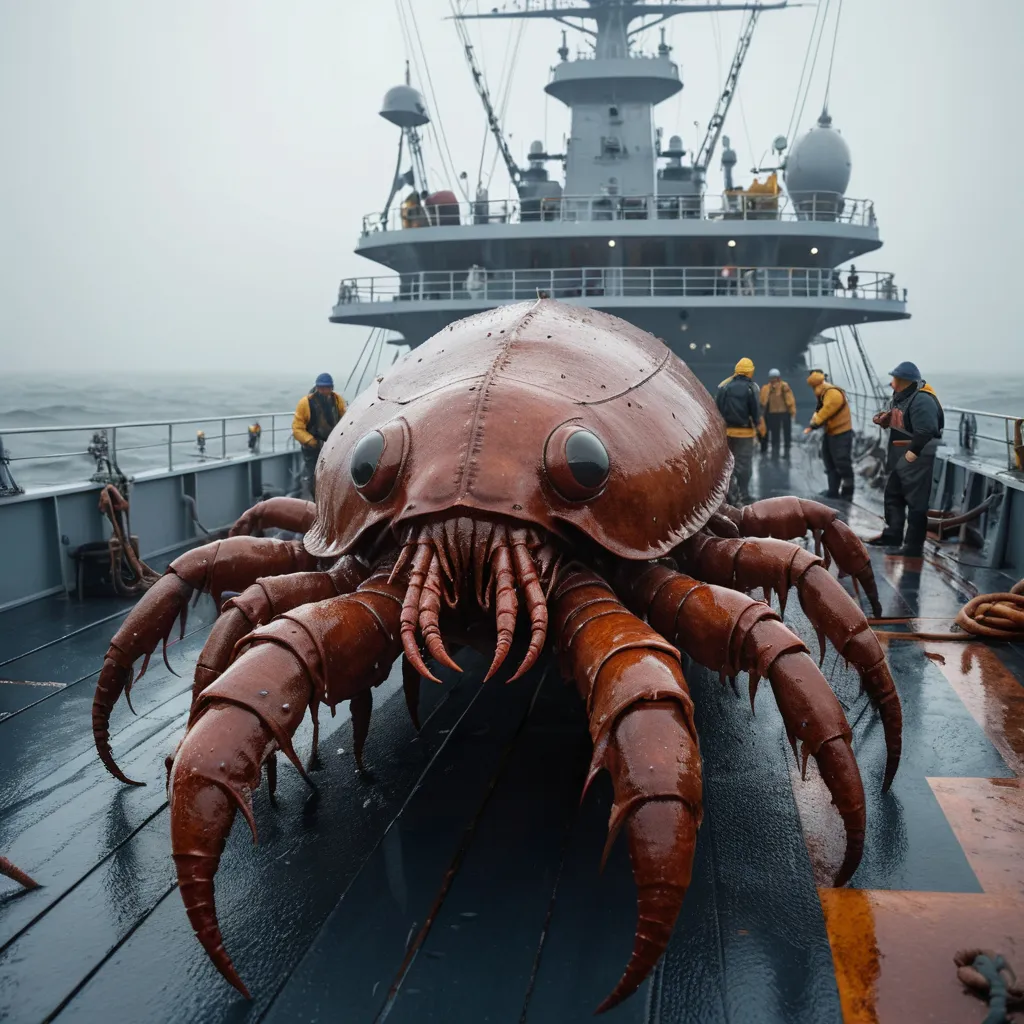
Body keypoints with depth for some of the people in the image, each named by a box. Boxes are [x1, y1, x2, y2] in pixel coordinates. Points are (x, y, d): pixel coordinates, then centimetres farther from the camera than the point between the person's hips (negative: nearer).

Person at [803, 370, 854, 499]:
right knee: (831, 463, 16)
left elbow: (825, 412, -22)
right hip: (831, 432, 11)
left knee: (842, 464, -5)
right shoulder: (826, 392, 11)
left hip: (841, 433, -11)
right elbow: (820, 410, 11)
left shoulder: (834, 394, -23)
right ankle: (833, 491, 24)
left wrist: (813, 424, -10)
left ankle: (847, 494, 2)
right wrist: (813, 423, -5)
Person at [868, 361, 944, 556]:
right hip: (899, 458, 11)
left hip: (917, 461, -10)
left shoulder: (922, 400, -23)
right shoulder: (900, 396, 9)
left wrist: (912, 454, -25)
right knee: (892, 496, 19)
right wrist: (885, 420, 4)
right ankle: (892, 535, 32)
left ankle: (914, 546, 4)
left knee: (916, 503, -3)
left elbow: (925, 433, -30)